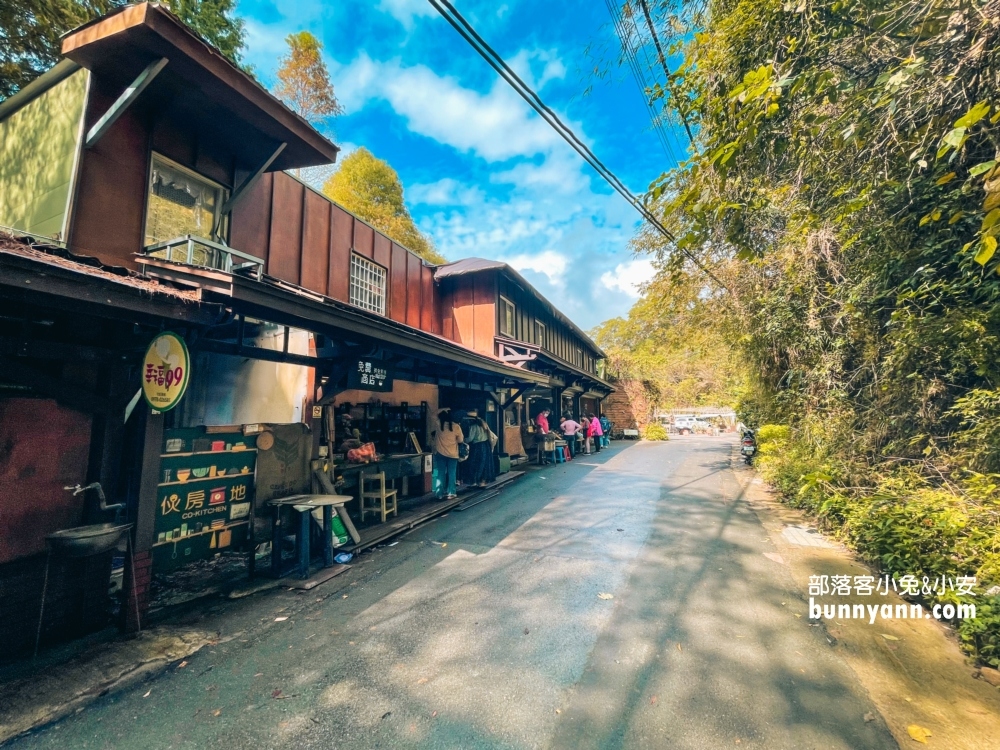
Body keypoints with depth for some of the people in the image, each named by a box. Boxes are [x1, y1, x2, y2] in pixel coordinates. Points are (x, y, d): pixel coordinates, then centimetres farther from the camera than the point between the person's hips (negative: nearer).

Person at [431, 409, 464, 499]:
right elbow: (461, 441, -2)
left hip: (440, 453, 1)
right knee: (451, 474, 6)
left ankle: (440, 493, 9)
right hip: (453, 454, -1)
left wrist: (445, 411, 16)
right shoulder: (456, 426, -8)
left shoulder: (439, 425, -6)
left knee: (440, 474, 7)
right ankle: (450, 493, 7)